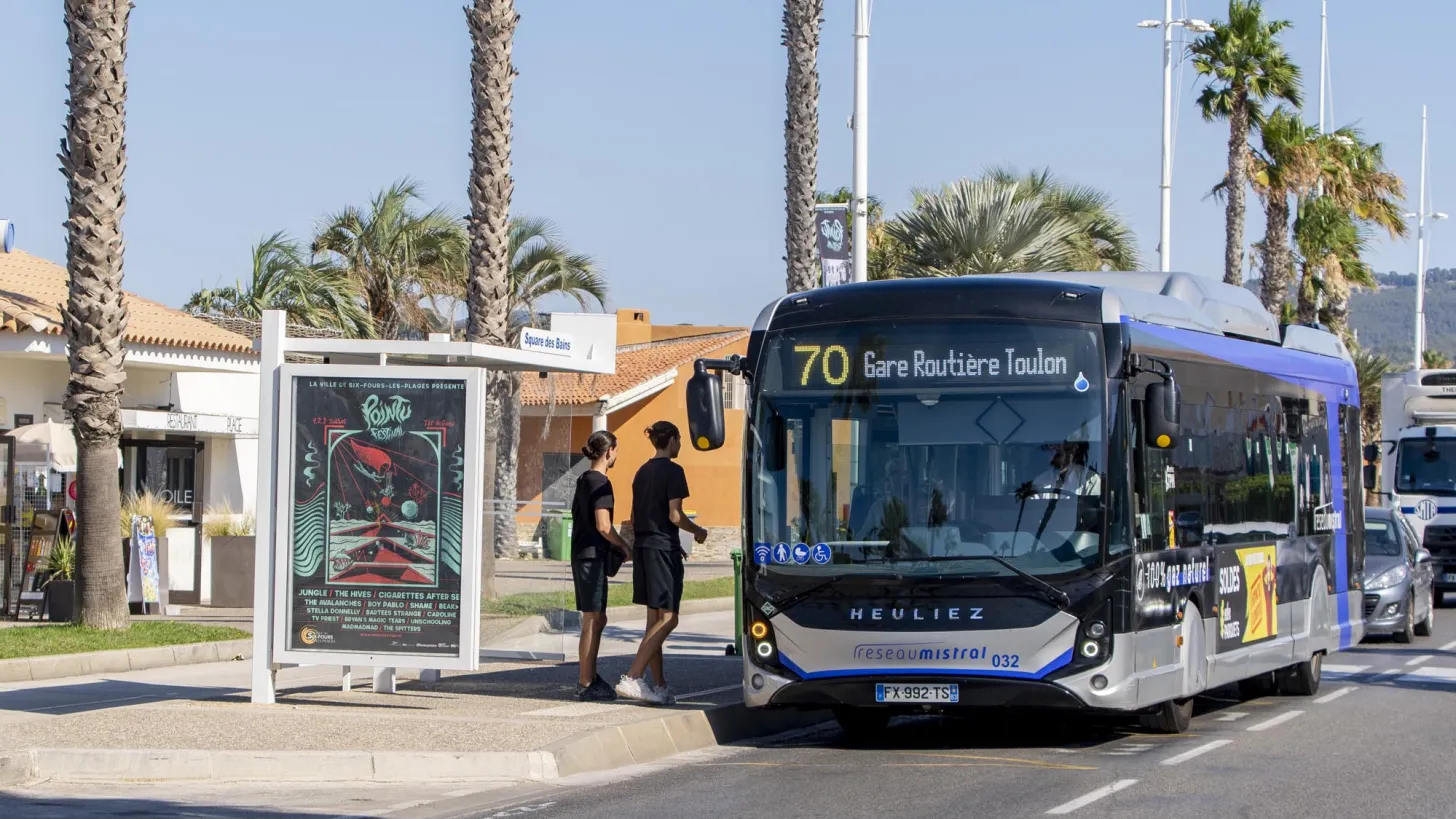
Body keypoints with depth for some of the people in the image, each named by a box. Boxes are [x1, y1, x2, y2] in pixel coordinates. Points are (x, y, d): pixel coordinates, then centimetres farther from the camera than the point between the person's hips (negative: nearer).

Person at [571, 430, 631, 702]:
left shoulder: (584, 480, 14)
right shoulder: (600, 483, -14)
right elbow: (603, 526, -21)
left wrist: (614, 547, 19)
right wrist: (625, 547, -6)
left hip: (582, 555, 10)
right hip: (592, 556, -10)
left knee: (596, 620, 16)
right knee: (593, 621, -5)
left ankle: (590, 677, 23)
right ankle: (586, 684, -3)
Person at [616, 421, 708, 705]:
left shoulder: (643, 472, 14)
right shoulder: (672, 471, -9)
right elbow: (675, 516, -15)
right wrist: (698, 532, 4)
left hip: (643, 547, 8)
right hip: (663, 548, -8)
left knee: (654, 618, 11)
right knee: (668, 618, -7)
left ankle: (660, 686, 12)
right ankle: (632, 677, -18)